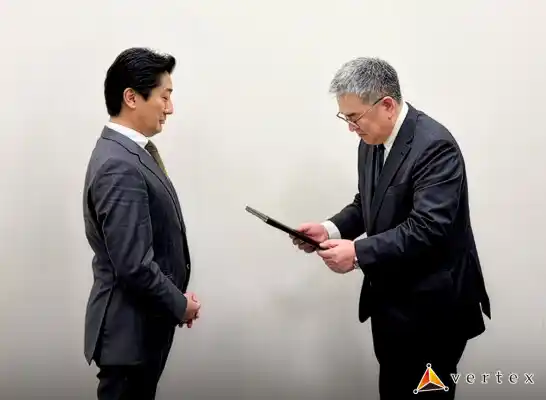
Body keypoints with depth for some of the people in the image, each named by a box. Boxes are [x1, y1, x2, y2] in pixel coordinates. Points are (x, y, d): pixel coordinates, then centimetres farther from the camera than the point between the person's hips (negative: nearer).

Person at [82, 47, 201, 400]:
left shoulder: (132, 151, 8)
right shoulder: (119, 166, -24)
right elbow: (133, 265, -27)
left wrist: (176, 298, 9)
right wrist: (180, 304, -12)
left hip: (143, 322, 9)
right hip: (130, 328, -9)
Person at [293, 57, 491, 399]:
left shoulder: (434, 145, -22)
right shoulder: (372, 142, 5)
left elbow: (428, 228, -28)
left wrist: (359, 252, -28)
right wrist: (331, 229, -2)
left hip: (431, 306, -8)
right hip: (389, 299, 8)